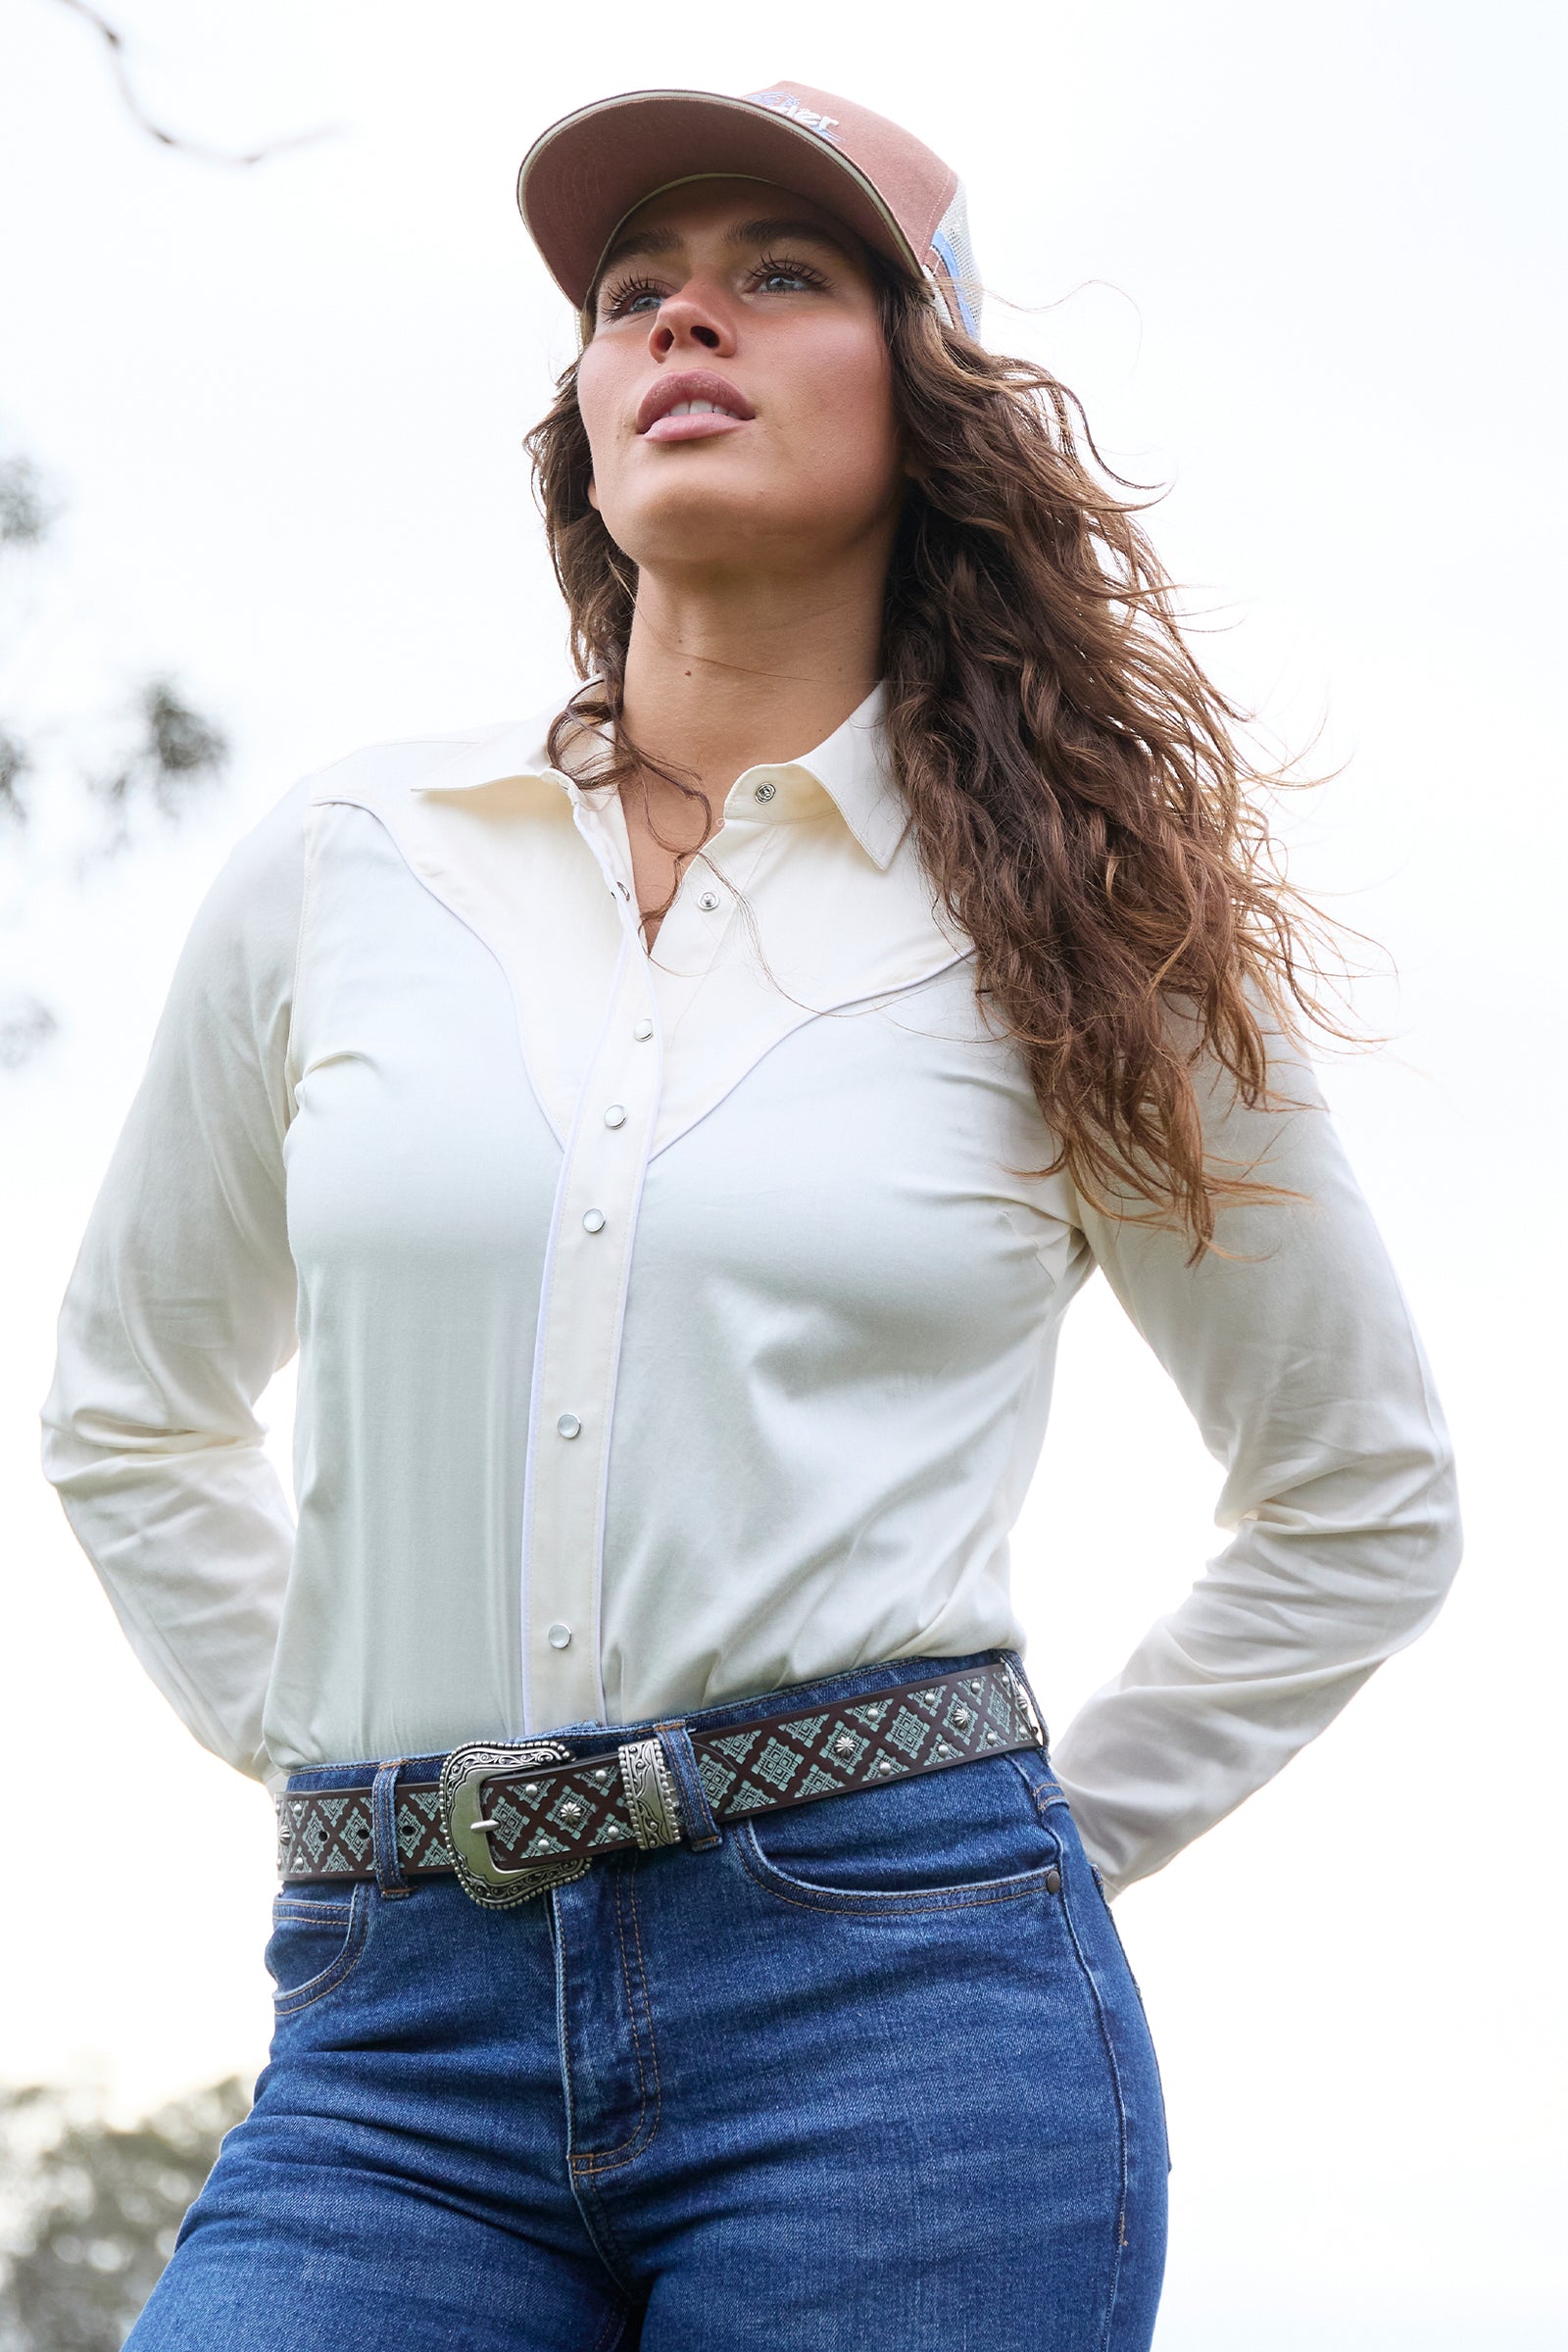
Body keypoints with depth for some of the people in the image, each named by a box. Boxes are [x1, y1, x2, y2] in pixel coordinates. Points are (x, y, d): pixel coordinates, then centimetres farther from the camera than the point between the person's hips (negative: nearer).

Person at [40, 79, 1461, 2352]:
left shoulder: (1081, 927, 6)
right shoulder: (341, 868, 9)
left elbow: (1364, 1503, 17)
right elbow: (131, 1410, 23)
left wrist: (1032, 1848, 10)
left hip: (897, 2011, -1)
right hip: (399, 2027, 1)